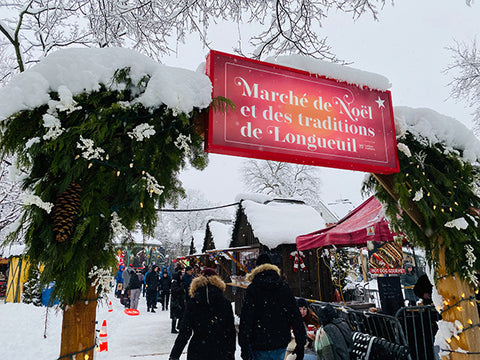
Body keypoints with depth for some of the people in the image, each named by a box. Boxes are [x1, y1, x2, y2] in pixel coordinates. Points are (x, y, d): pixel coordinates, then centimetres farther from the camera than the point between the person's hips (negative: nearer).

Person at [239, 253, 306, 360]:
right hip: (281, 343, 3)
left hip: (259, 345, -3)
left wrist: (244, 347, -5)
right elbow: (295, 316, 2)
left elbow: (246, 319, -10)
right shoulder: (284, 287, 3)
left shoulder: (252, 289, -7)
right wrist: (301, 343, 7)